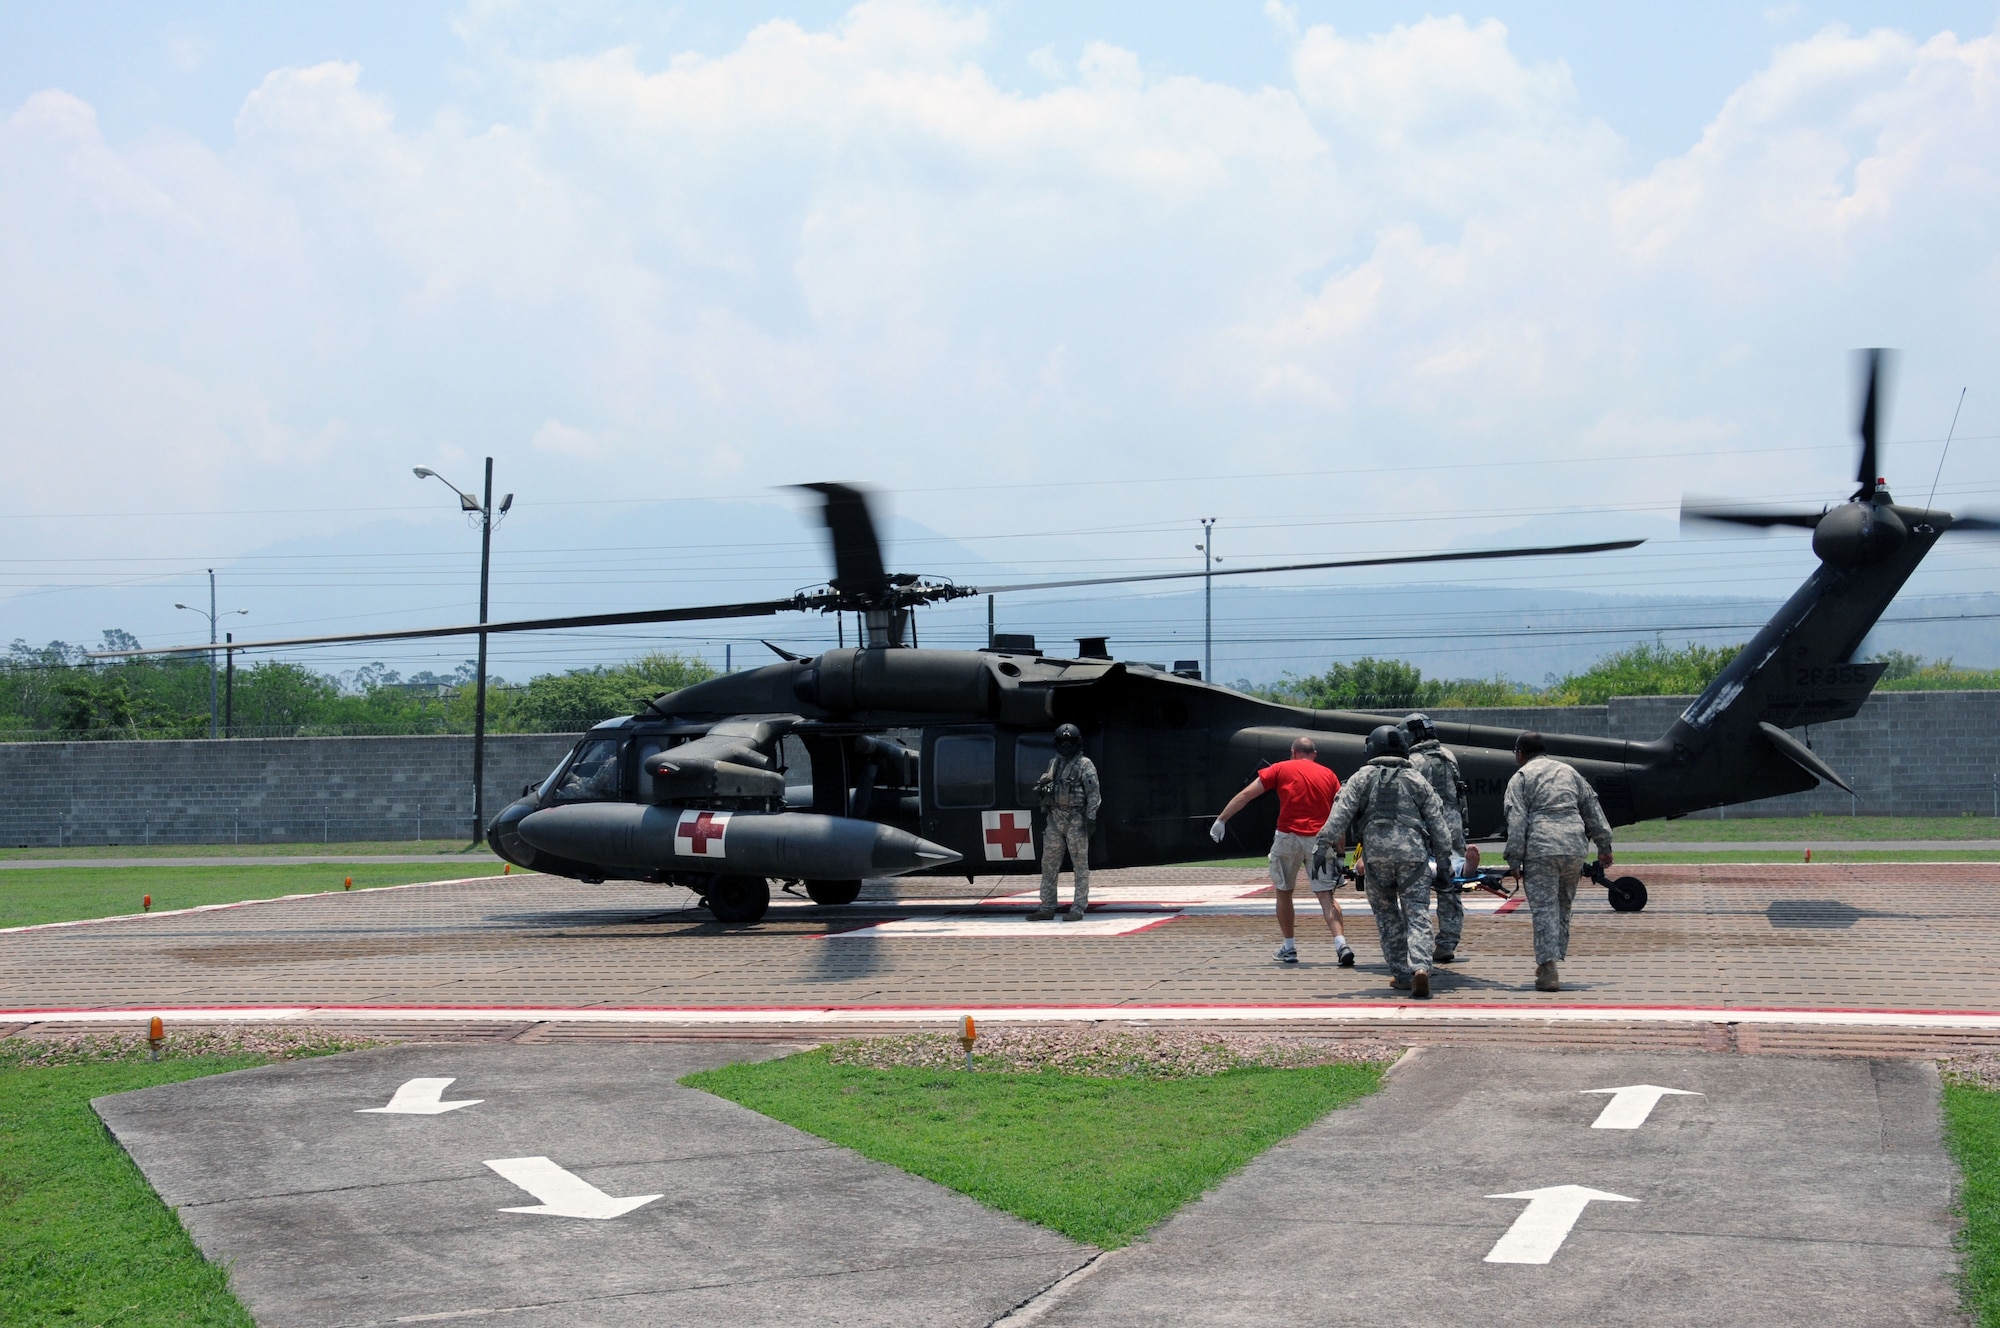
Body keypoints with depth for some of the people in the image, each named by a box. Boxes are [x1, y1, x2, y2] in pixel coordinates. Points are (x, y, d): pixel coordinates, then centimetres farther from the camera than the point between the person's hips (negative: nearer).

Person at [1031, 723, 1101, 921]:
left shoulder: (1085, 765, -3)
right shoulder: (1054, 764, 15)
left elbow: (1093, 793, -8)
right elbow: (1046, 788, 22)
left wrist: (1091, 817, -16)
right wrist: (1041, 785, -1)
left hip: (1076, 820, -6)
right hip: (1055, 818, 7)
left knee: (1080, 865, -3)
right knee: (1049, 864, 6)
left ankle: (1078, 909, -2)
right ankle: (1047, 908, 11)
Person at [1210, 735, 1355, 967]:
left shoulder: (1281, 769, 6)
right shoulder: (1329, 775, 11)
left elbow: (1246, 795, 4)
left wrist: (1221, 820, 10)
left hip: (1289, 836, -1)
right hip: (1320, 840, 1)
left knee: (1283, 892, 17)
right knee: (1326, 896, 0)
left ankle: (1289, 948, 20)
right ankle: (1341, 943, -17)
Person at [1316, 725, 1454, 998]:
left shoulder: (1362, 778, 10)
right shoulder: (1417, 781, 15)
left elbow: (1340, 814, -1)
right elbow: (1437, 823, 14)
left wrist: (1324, 846, -2)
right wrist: (1444, 861, 19)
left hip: (1376, 854, 0)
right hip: (1413, 854, 0)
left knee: (1387, 915, 13)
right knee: (1417, 916, -2)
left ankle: (1401, 975, 15)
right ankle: (1420, 967, -23)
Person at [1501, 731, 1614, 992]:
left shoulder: (1521, 777, 7)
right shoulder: (1569, 772, 23)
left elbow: (1516, 821, -4)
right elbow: (1592, 809, 20)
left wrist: (1514, 859, -5)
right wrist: (1604, 846, 22)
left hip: (1540, 848, -5)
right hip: (1573, 847, 5)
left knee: (1544, 908, -6)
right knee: (1563, 906, 16)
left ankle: (1549, 969, -14)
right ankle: (1552, 959, 21)